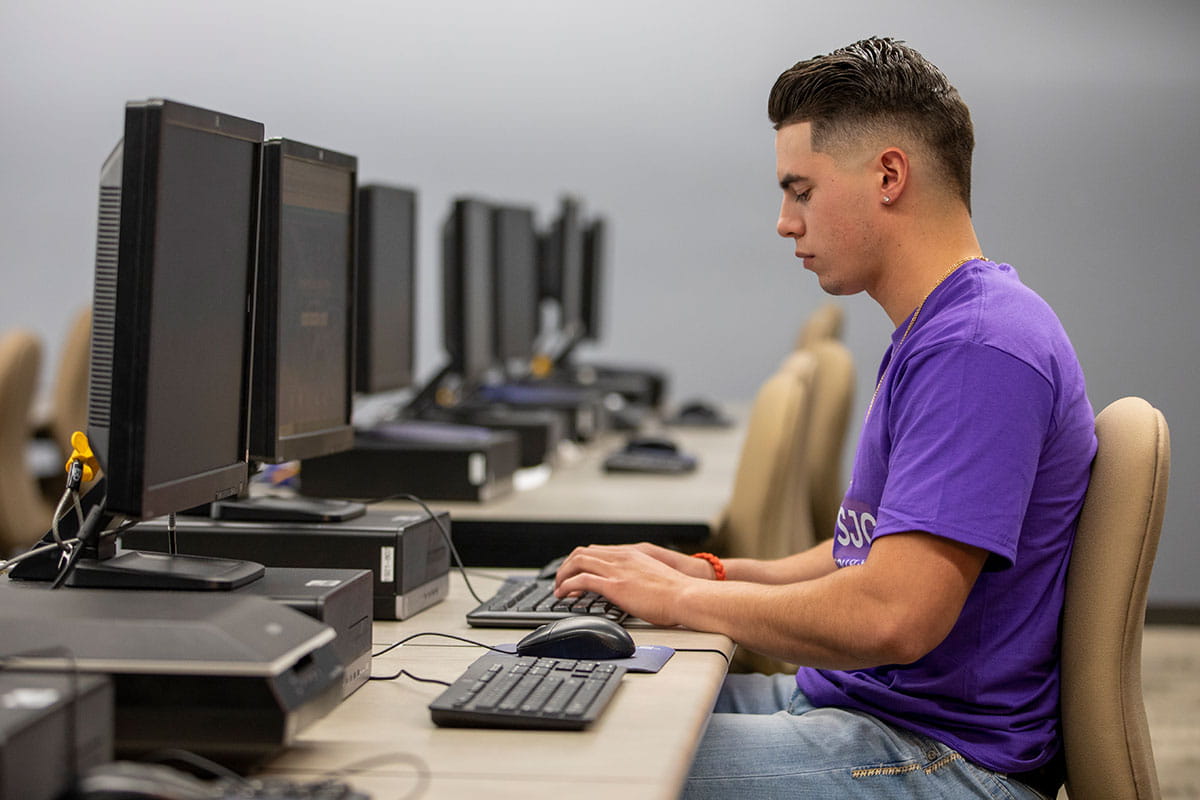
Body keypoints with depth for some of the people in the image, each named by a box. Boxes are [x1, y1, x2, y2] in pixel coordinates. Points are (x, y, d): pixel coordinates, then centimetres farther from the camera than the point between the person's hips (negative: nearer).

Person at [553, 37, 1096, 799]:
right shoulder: (931, 334, 14)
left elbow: (890, 616, -29)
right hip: (867, 704, 10)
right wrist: (716, 573, 7)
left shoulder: (980, 350, -21)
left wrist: (683, 598, -15)